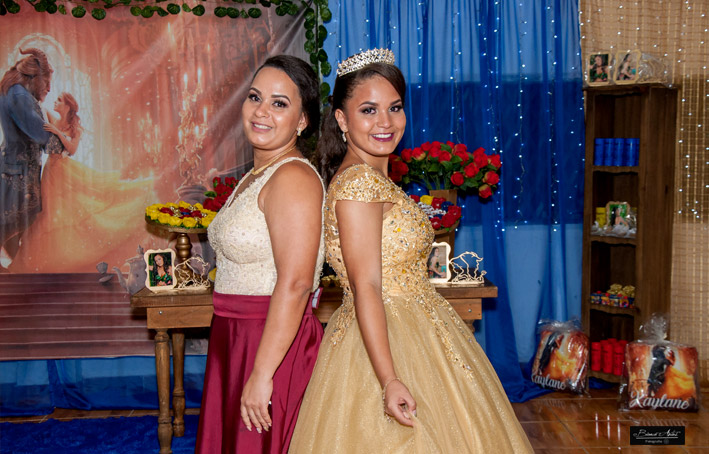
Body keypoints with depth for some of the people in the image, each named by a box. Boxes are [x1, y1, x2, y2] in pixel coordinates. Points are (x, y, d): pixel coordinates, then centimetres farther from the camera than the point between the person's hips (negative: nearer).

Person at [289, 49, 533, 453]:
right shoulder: (358, 180, -17)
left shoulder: (378, 180, 13)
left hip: (415, 340, 10)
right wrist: (390, 380, -28)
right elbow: (366, 288, -23)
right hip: (386, 349, -10)